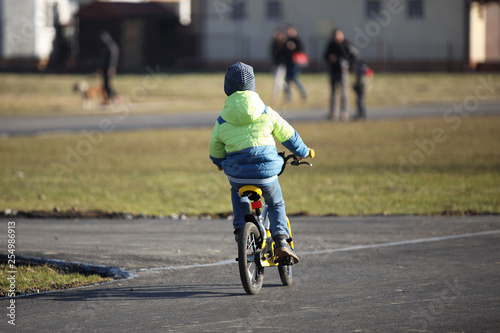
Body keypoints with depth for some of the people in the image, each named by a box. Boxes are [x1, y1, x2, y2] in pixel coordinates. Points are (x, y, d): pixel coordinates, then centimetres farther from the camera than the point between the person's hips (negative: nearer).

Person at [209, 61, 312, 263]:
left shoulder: (222, 121, 2)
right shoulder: (266, 113, 0)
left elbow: (214, 152, 13)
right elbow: (288, 135, 11)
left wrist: (220, 164, 37)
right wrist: (303, 153, 30)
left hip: (237, 174, 1)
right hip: (266, 173, -1)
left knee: (237, 192, 36)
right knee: (276, 204, 23)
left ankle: (240, 229, 23)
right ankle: (281, 241, 2)